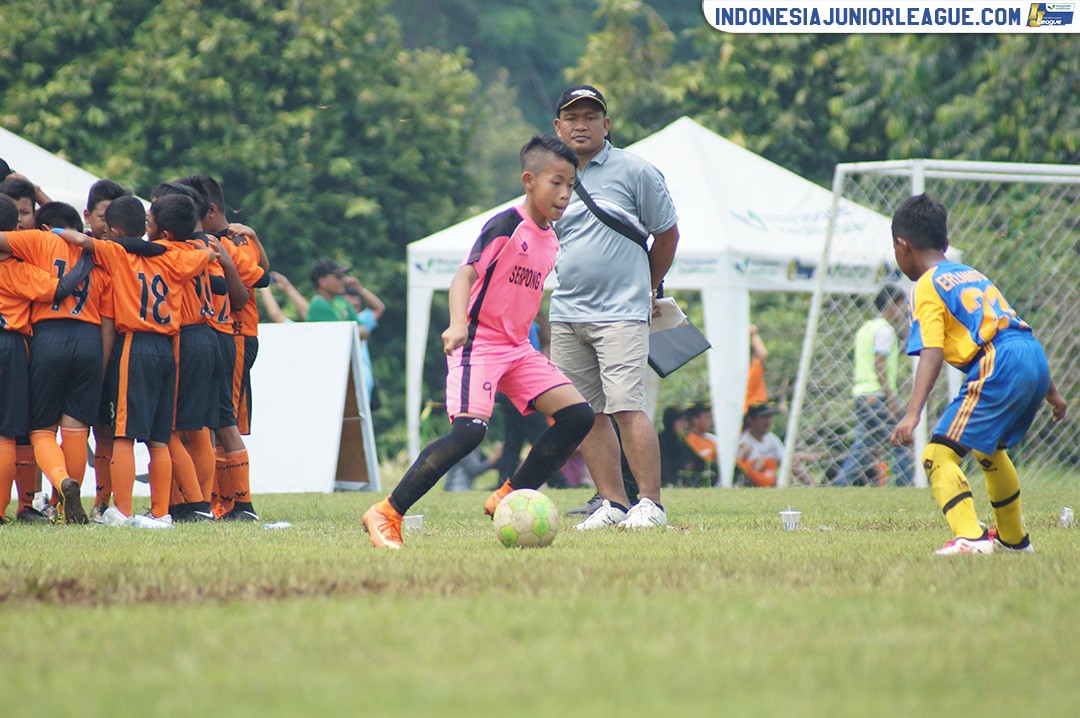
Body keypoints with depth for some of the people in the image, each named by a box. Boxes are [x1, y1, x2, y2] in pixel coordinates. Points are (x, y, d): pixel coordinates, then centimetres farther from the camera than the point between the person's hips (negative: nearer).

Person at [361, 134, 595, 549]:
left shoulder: (552, 241, 11)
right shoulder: (506, 226, -13)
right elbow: (466, 274, -23)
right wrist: (457, 324, -40)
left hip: (518, 348, 9)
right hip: (479, 344, -9)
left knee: (578, 415, -3)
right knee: (470, 430, -25)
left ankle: (508, 499, 4)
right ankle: (386, 514, -16)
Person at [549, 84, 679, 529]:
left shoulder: (635, 171, 0)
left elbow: (667, 233, 8)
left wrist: (648, 289, 15)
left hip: (621, 313, -5)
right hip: (566, 315, 5)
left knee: (626, 407, -14)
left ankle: (651, 504, -10)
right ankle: (613, 503, 9)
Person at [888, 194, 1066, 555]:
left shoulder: (926, 288, 2)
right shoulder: (972, 275, 27)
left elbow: (931, 354, -13)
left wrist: (912, 414, -22)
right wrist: (1051, 393, 37)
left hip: (998, 368, -9)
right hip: (1036, 357, 9)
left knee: (939, 454, -11)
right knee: (990, 448, 33)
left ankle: (970, 537, -31)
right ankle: (1013, 538, 47)